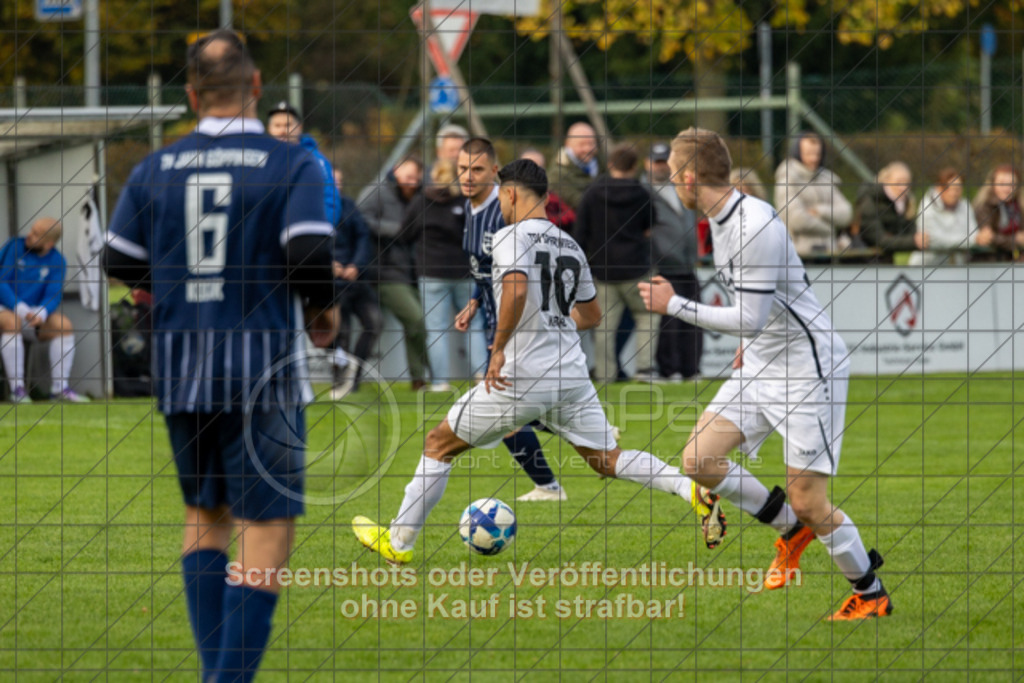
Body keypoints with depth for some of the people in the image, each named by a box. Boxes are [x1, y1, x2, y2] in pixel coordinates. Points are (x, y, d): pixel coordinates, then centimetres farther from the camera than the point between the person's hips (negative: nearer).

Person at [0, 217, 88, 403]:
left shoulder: (56, 261, 0)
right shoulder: (15, 247, -6)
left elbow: (54, 295, -9)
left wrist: (41, 313, -32)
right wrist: (21, 309, -26)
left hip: (35, 314, 3)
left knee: (63, 325, -22)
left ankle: (60, 387, -18)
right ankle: (17, 389, -32)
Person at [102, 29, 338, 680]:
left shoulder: (155, 169, 5)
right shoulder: (291, 165, -6)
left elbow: (119, 261, 7)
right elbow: (310, 253, -17)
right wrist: (325, 309, 2)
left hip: (180, 368, 4)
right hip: (262, 369, -4)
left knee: (205, 515, 20)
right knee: (268, 528, -1)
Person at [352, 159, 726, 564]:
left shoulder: (511, 237, -8)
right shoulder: (570, 246, 15)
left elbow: (516, 289, -27)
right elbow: (591, 314, 24)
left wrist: (499, 348, -19)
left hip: (521, 378, -6)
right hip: (571, 374, 6)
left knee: (439, 444, 9)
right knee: (607, 461, 9)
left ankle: (399, 542, 15)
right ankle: (695, 492, -13)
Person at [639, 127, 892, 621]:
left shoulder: (755, 228, -25)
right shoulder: (720, 219, 6)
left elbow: (748, 320, -26)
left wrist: (674, 305, -20)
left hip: (808, 369, -9)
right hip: (759, 366, 9)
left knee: (808, 501, -7)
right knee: (699, 460, -1)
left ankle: (870, 594, 14)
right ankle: (790, 528, 18)